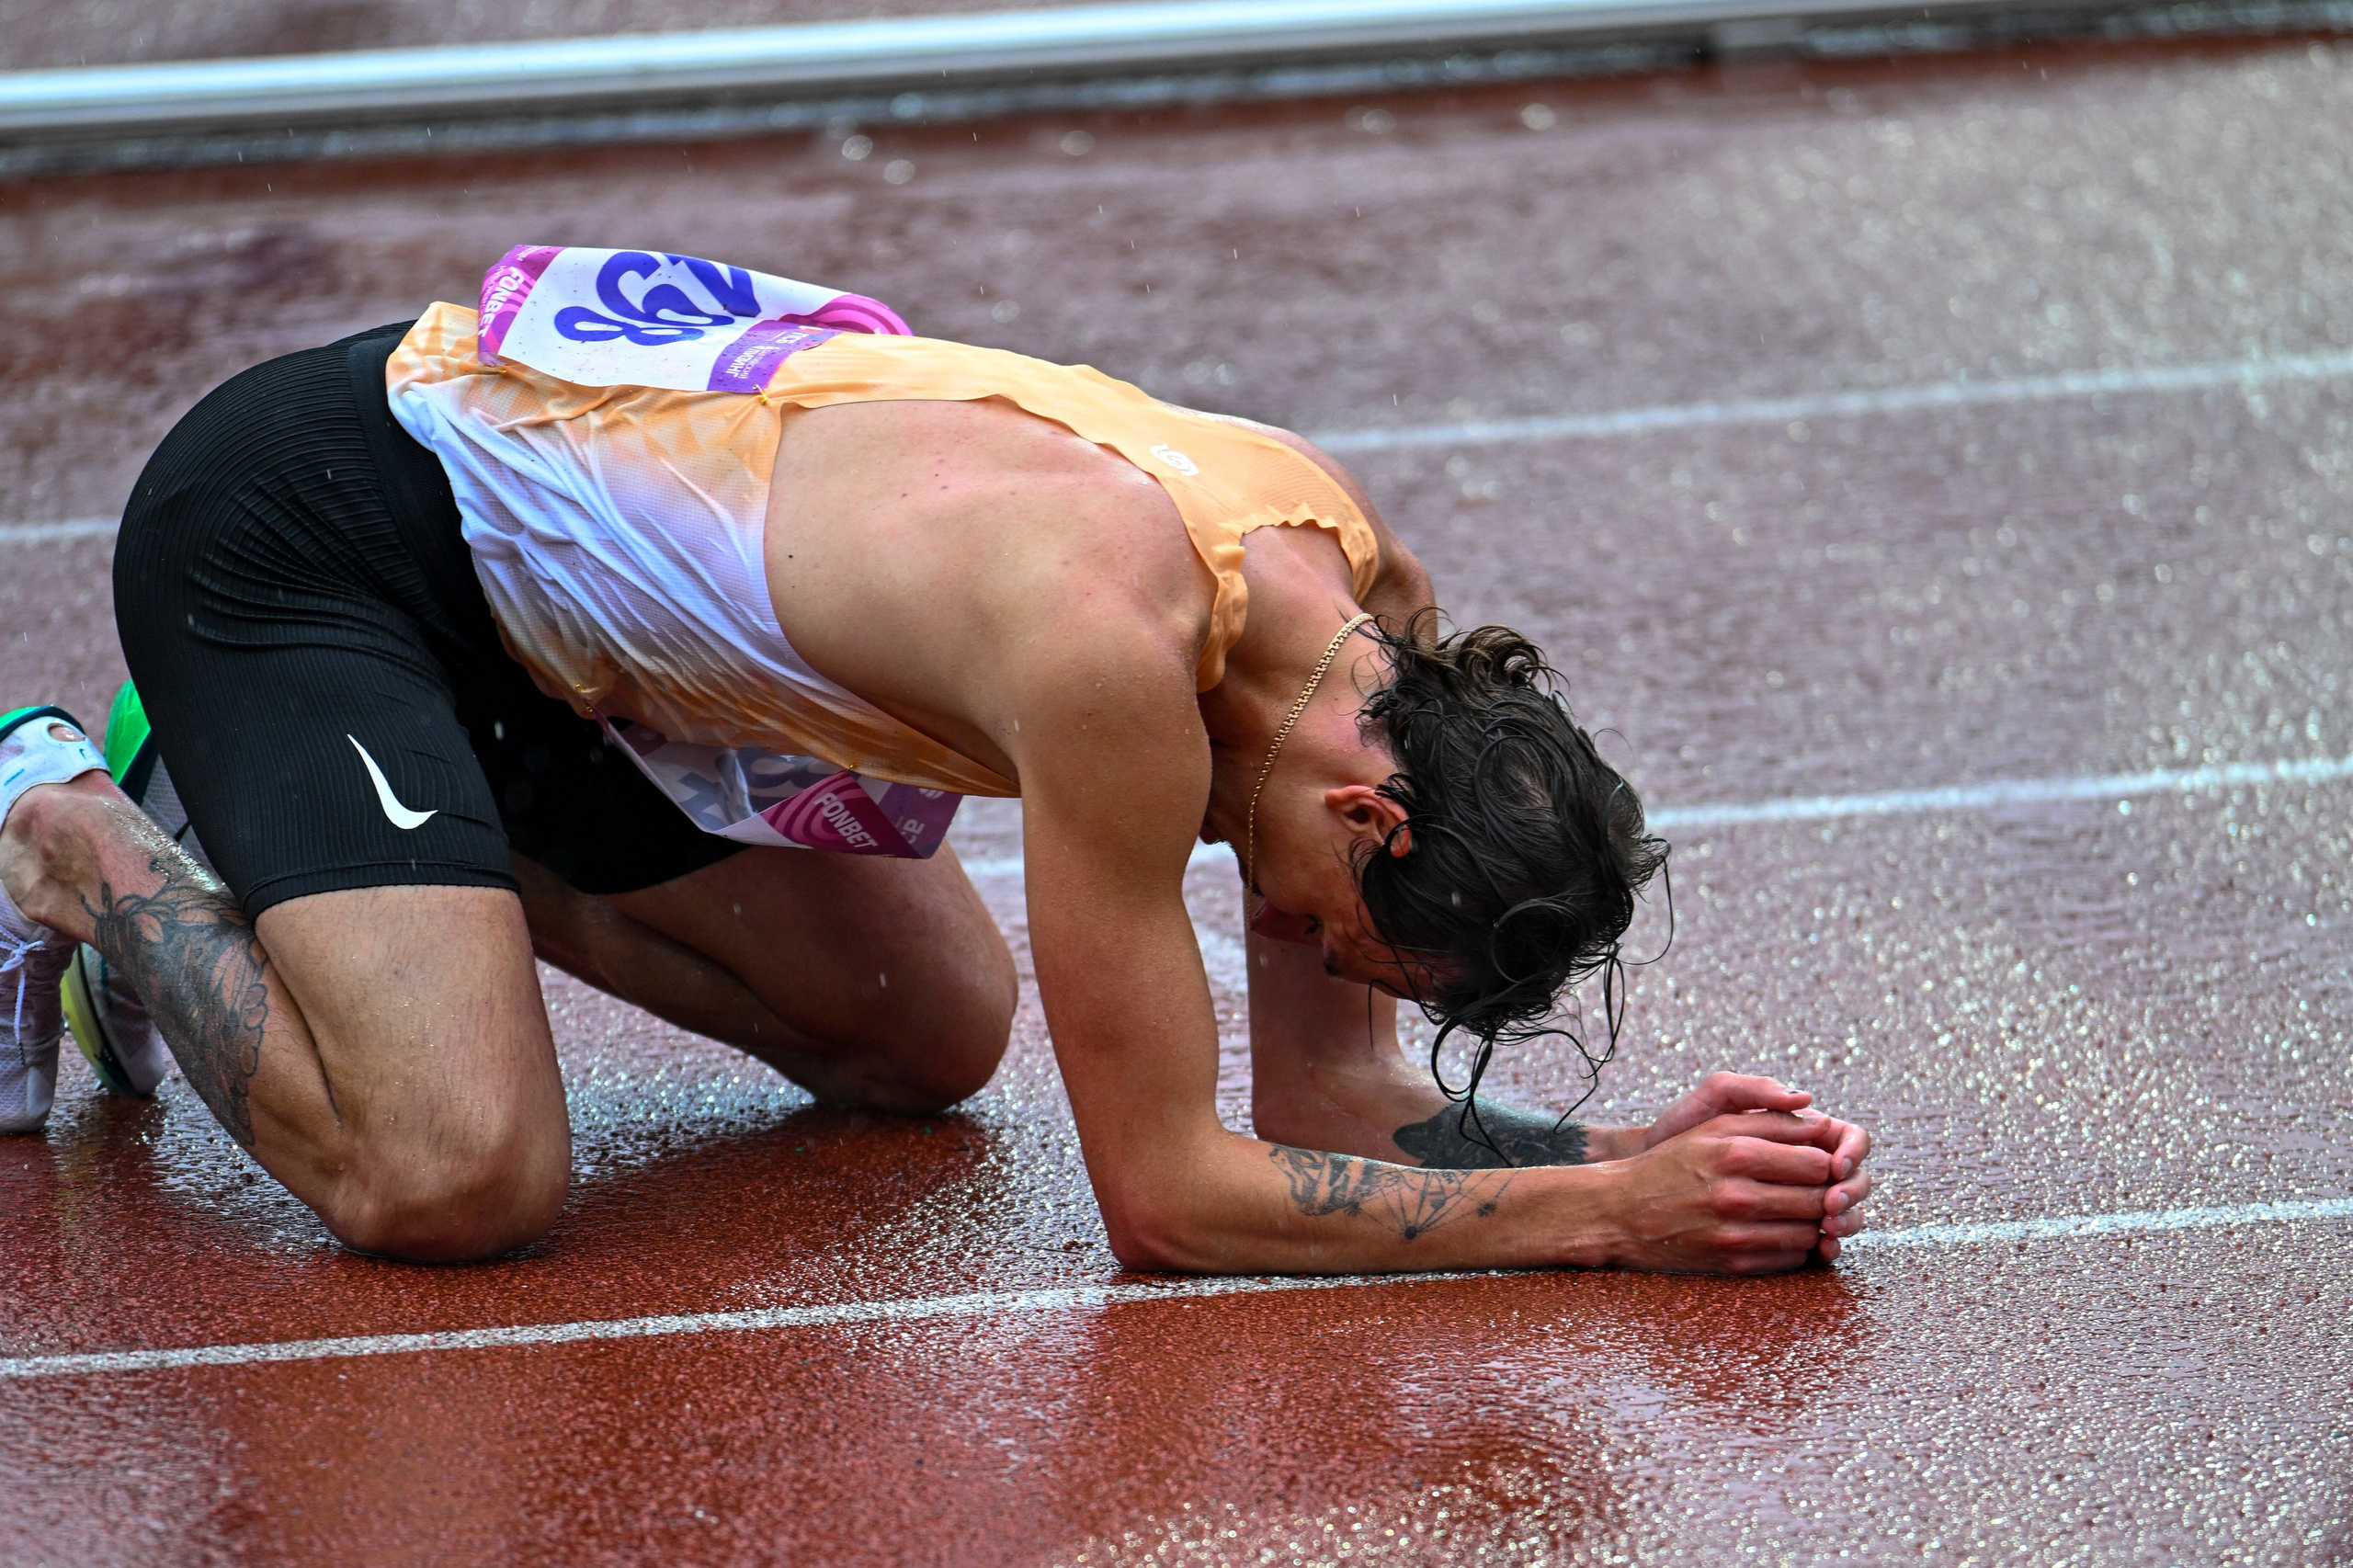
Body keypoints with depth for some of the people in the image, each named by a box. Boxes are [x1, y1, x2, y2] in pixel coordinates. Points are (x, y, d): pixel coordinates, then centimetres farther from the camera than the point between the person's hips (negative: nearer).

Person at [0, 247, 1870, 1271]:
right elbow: (1166, 1193, -29)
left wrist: (1637, 1150, -18)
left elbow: (1329, 1089, -2)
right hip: (299, 532, -9)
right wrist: (1600, 1214, -30)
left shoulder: (1367, 587, -11)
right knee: (457, 1178, -24)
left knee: (932, 1044, 15)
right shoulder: (1109, 645, -36)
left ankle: (249, 824, 24)